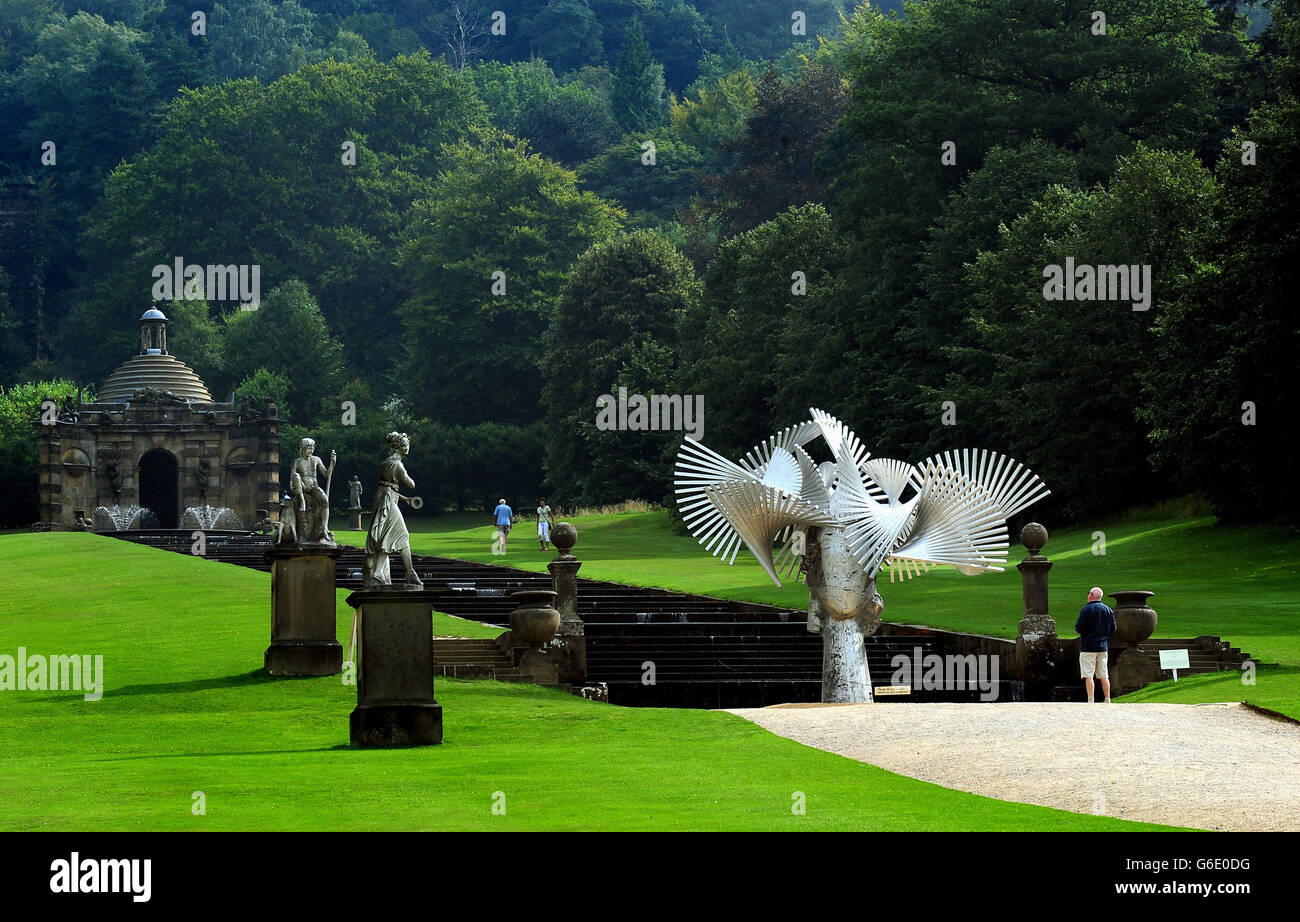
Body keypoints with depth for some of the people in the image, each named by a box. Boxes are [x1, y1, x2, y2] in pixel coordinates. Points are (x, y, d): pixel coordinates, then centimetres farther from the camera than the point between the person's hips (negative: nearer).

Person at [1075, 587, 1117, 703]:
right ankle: (1108, 701, 9)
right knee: (1103, 676, 10)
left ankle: (1090, 701, -10)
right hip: (1103, 647, 5)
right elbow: (1112, 629, 12)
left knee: (1088, 676, -4)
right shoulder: (1109, 610, 7)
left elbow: (1078, 629, -14)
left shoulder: (1086, 609, -11)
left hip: (1088, 646, -5)